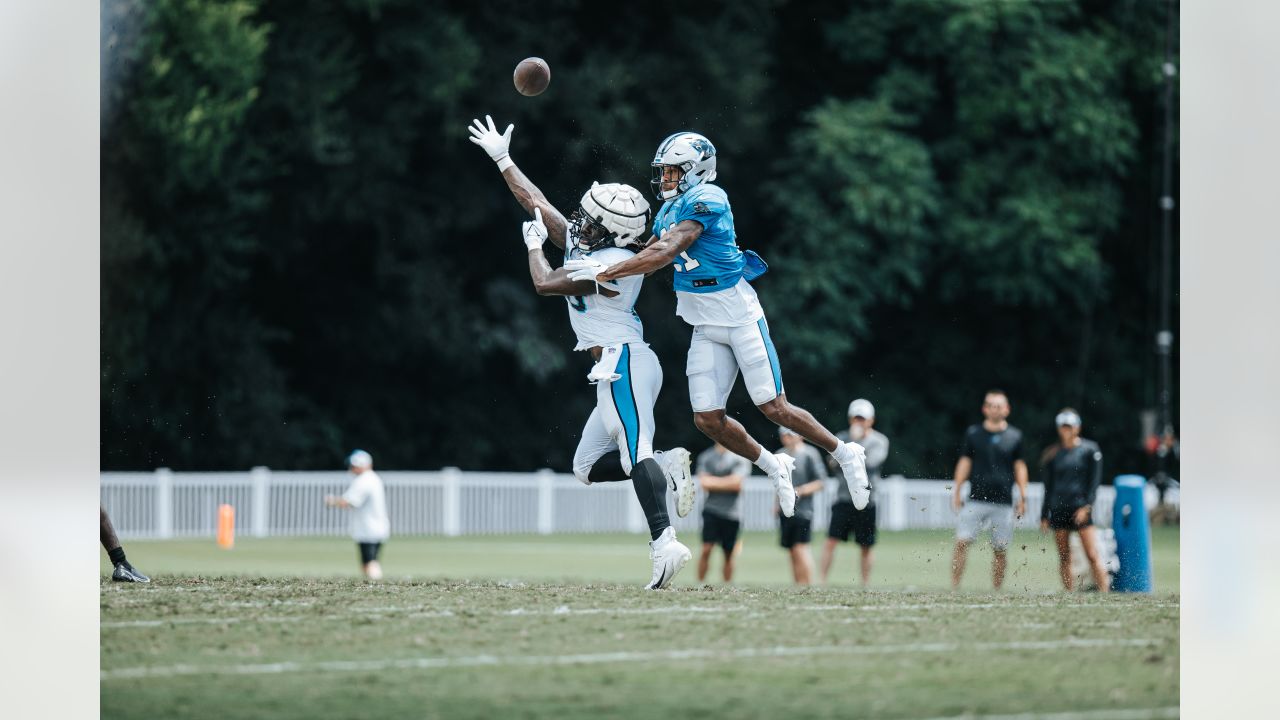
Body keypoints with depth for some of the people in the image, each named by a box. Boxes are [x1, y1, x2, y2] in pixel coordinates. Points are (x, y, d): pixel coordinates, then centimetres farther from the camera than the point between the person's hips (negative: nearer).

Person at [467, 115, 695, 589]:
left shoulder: (613, 264, -13)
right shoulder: (584, 245, 13)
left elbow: (544, 284, -10)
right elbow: (536, 202, 22)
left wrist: (534, 244, 8)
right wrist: (502, 160, 28)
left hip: (624, 364, -10)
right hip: (615, 372, 10)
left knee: (635, 452, -24)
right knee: (588, 468, 10)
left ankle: (664, 544, -37)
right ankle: (667, 466, 1)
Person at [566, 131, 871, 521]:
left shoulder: (706, 201, -17)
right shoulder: (669, 211, 11)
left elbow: (663, 255, -24)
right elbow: (647, 256, 17)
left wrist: (606, 272, -22)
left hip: (740, 316, -8)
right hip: (706, 328, 8)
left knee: (774, 409, -7)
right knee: (708, 419, -1)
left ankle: (844, 454, 12)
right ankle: (773, 467, 20)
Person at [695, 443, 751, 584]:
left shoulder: (741, 457, 0)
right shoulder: (706, 456, 8)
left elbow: (736, 483, -11)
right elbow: (704, 483, -1)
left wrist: (713, 481, -6)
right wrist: (727, 483, -9)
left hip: (733, 512, -1)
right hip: (712, 509, 1)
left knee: (729, 553, 4)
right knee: (706, 549, -10)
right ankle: (700, 583, -5)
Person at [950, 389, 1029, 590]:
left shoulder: (1014, 436, 6)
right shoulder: (973, 433, 6)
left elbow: (1019, 467, 11)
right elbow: (964, 463, 9)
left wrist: (1022, 497, 7)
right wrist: (957, 492, 5)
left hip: (1003, 503, 0)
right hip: (976, 499, 0)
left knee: (1000, 550, 1)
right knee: (962, 542, -10)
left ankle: (996, 591, 9)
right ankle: (954, 587, -9)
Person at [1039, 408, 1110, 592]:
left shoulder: (1089, 449, 1)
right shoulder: (1053, 453, 10)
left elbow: (1095, 481, -2)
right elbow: (1048, 486, 14)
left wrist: (1087, 506, -14)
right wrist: (1044, 516, 12)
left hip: (1081, 509, -3)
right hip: (1058, 509, 3)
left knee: (1093, 555, -12)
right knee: (1064, 557, 4)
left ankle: (1104, 593, -13)